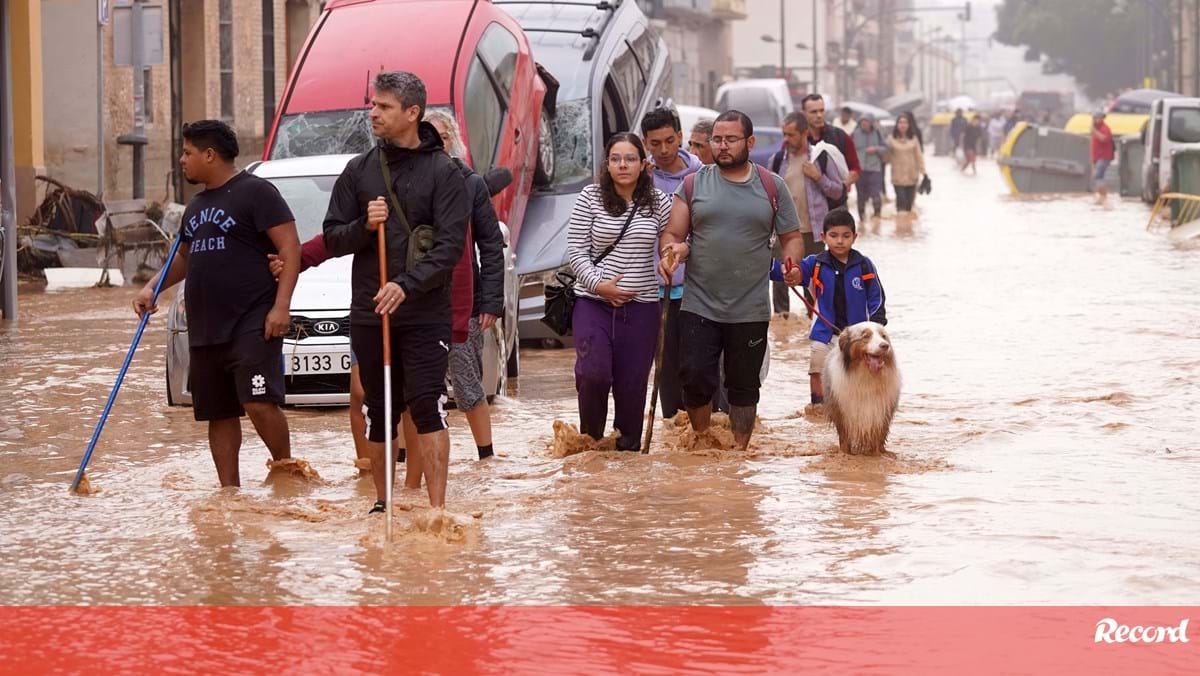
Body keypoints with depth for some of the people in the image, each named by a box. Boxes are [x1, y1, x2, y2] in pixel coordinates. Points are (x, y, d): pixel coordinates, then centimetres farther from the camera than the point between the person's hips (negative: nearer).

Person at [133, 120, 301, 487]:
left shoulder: (255, 192, -5)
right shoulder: (197, 205, 20)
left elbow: (290, 248, -11)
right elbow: (184, 257, 34)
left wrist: (281, 305, -19)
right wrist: (152, 288, 16)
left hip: (252, 325, -8)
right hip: (205, 330, 8)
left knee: (259, 402, -19)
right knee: (218, 414, 8)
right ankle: (229, 490, 13)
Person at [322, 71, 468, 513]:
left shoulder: (443, 171, -2)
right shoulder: (359, 170, 10)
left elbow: (451, 244, -10)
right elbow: (332, 239, 10)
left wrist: (408, 285, -22)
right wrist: (364, 226, -11)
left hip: (426, 314, -4)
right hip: (368, 313, 4)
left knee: (427, 406, -11)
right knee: (378, 411, 10)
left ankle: (437, 507, -11)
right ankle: (382, 502, 22)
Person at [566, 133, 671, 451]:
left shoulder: (659, 202, 4)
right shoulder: (590, 198, 0)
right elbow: (575, 250, -1)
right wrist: (598, 285, -12)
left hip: (641, 305, 2)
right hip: (593, 302, -2)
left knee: (632, 383, 3)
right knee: (593, 373, -17)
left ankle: (628, 446, 18)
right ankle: (590, 439, 5)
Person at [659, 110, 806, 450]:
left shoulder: (772, 187, 6)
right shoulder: (693, 185, 6)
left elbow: (792, 237, 10)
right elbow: (672, 235, 6)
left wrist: (791, 262, -12)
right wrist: (671, 251, -18)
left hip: (750, 310, 0)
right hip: (699, 307, 0)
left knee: (744, 386, 8)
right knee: (695, 378, -7)